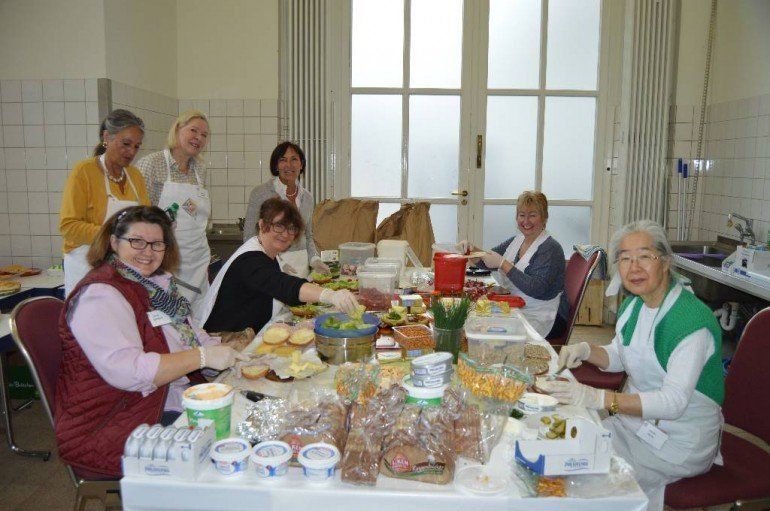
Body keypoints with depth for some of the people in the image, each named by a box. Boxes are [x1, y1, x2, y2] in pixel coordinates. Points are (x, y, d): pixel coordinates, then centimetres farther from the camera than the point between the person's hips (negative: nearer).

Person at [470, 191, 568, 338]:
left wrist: (503, 264, -25)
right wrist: (472, 250, -9)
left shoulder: (551, 248, -12)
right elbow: (485, 262, 13)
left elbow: (537, 289, -24)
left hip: (543, 319, -7)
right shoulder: (515, 241, 11)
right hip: (516, 309, 7)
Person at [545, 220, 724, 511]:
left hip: (679, 442, -7)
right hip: (635, 420, 7)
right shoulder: (633, 305, 1)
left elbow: (673, 402, -32)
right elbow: (619, 357, 15)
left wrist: (598, 398, -43)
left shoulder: (693, 320, -25)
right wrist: (585, 351, -6)